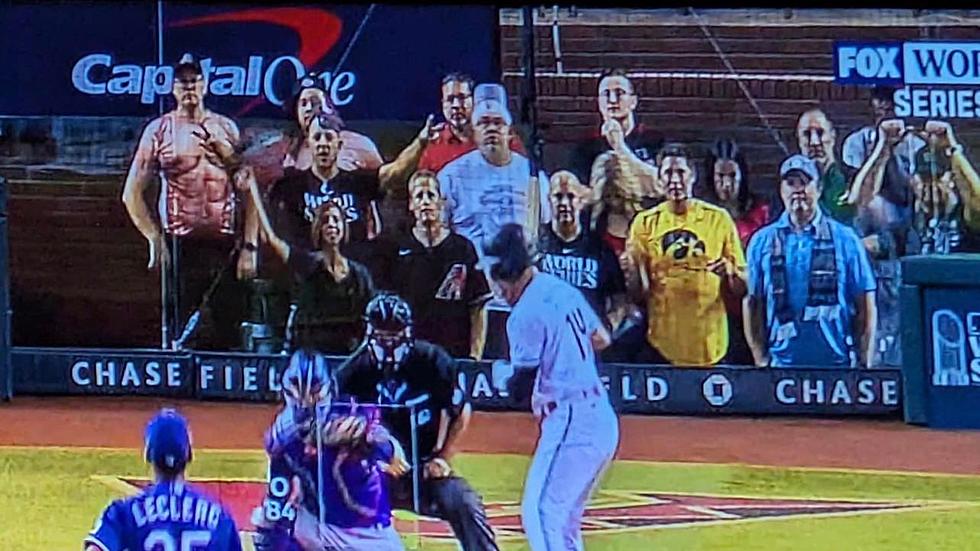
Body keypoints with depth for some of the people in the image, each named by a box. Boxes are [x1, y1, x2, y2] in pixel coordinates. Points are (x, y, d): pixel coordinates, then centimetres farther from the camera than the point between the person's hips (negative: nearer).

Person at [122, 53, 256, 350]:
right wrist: (155, 239, -4)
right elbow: (132, 194, 7)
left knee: (226, 338, -2)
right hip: (180, 246, -2)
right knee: (180, 337, -5)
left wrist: (250, 247, 0)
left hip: (226, 245, 2)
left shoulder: (226, 129, 12)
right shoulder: (159, 130, 7)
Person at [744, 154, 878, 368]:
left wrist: (865, 364, -1)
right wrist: (761, 360, 3)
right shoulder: (762, 242, 9)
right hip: (782, 365, 1)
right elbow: (752, 303, 10)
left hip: (836, 364, -1)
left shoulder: (845, 240, 5)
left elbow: (865, 305, 5)